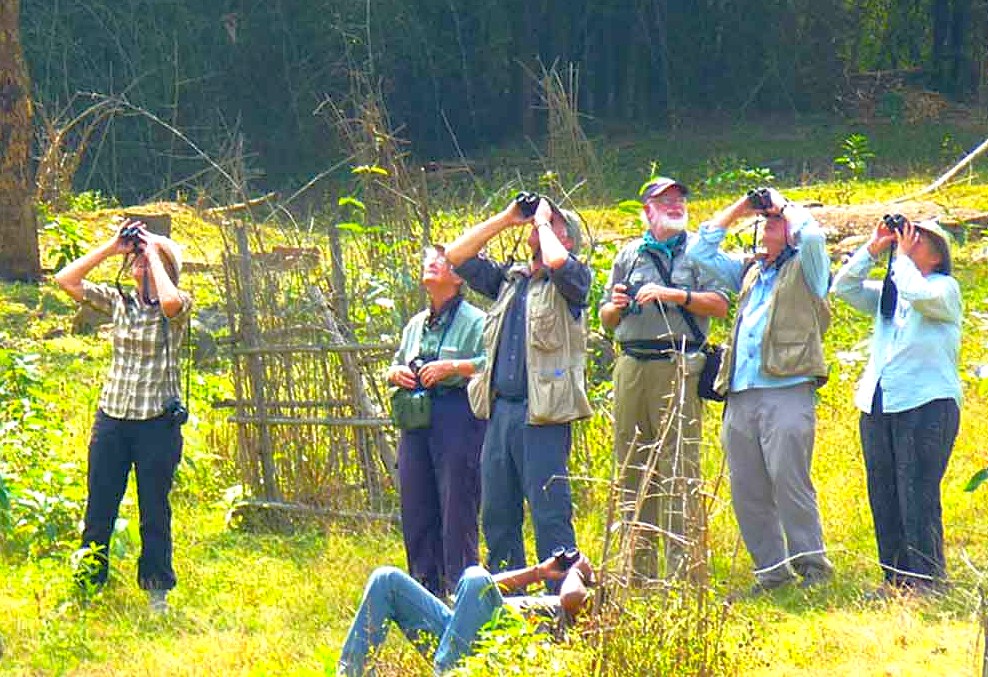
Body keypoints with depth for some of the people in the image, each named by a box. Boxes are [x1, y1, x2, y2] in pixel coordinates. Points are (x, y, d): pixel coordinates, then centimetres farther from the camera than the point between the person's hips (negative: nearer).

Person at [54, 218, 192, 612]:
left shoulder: (178, 306, -4)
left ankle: (157, 591, 15)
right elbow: (65, 280, 2)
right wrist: (110, 247, -1)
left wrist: (153, 253, -15)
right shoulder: (118, 302, 9)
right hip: (112, 418, 4)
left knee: (154, 512, 4)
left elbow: (169, 300, -29)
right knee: (98, 509, 5)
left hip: (157, 422, -4)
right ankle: (86, 585, 11)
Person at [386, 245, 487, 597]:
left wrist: (453, 367, -19)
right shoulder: (415, 325, 21)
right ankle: (424, 585, 15)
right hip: (416, 420, 7)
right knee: (415, 507, 7)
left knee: (456, 506, -8)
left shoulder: (474, 321, -2)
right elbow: (396, 365, 30)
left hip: (457, 416, -7)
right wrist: (396, 373, 7)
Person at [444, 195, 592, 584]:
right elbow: (456, 256, 18)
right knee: (497, 515, 10)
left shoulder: (572, 280, 0)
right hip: (500, 409, 7)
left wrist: (542, 220, -4)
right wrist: (505, 219, 13)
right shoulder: (509, 279, 20)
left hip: (543, 413, -7)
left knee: (550, 515, -8)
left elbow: (556, 261, -22)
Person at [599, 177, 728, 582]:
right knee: (632, 468, 5)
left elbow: (719, 305, -4)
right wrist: (616, 306, 0)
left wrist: (673, 295, -14)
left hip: (677, 366, -4)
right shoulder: (629, 255, 18)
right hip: (631, 367, 4)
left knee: (679, 470, -9)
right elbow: (606, 319, 22)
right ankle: (639, 572, 10)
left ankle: (681, 570, -11)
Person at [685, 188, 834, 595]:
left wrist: (784, 205, 3)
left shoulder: (804, 269, 7)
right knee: (746, 492, 3)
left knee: (789, 482, -12)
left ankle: (812, 564, -5)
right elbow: (700, 251, 28)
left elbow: (811, 236, -15)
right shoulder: (749, 273, 25)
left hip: (787, 392, -7)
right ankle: (771, 569, 9)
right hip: (740, 396, 7)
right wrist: (740, 209, 21)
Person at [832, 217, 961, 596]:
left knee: (918, 498, -11)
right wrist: (873, 249, 8)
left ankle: (926, 578, -8)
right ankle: (895, 579, 11)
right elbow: (844, 287, 14)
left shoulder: (944, 288, 2)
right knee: (883, 497, 6)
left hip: (926, 405, -7)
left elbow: (918, 295, -18)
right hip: (876, 408, 7)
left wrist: (901, 255, -5)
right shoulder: (887, 293, 22)